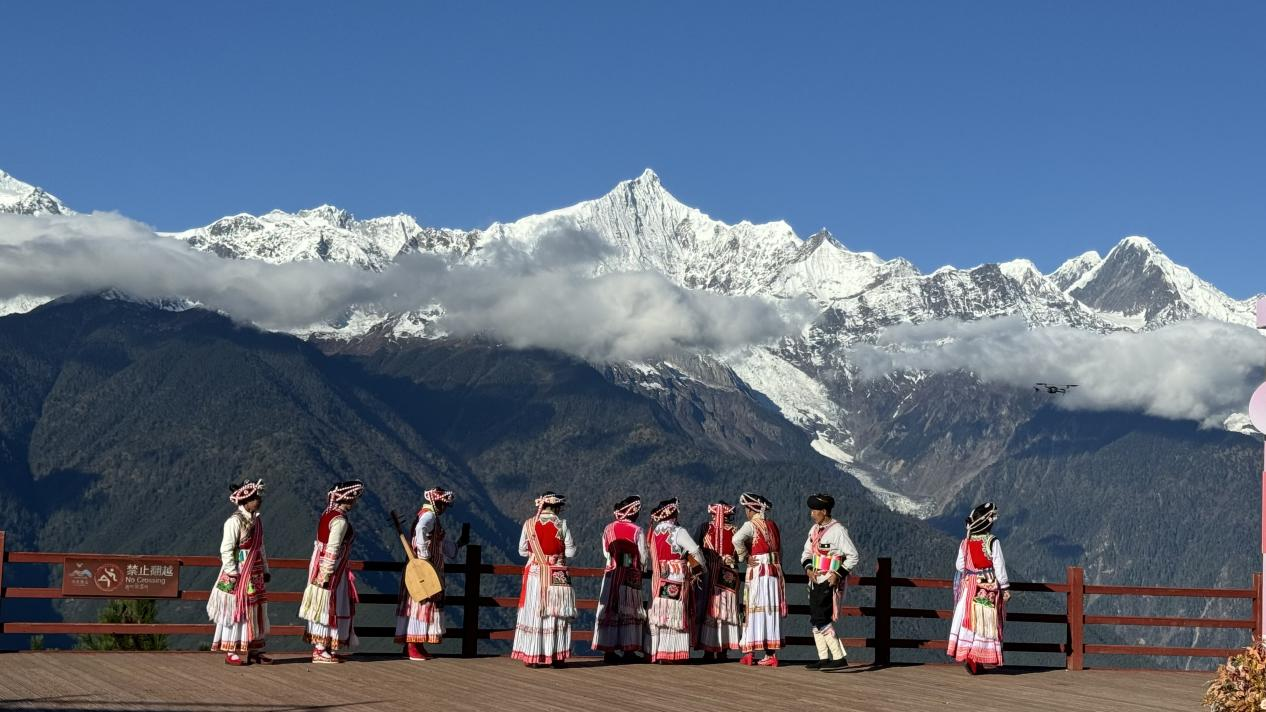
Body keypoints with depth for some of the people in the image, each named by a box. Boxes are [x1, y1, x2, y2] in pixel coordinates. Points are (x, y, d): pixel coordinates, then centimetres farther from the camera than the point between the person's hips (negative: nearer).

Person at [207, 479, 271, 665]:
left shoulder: (257, 520, 11)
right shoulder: (235, 521, -14)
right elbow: (226, 550, -16)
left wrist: (265, 569, 18)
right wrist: (232, 573, -19)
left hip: (255, 573, 8)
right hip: (239, 572, -8)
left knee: (256, 611, 10)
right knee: (235, 611, -3)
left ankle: (254, 650, 18)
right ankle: (231, 652, 3)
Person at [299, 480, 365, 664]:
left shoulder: (327, 514, 10)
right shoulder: (340, 520, -18)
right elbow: (332, 550, -22)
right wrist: (327, 575, -22)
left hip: (320, 566, 9)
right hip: (332, 569, -9)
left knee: (322, 608, 13)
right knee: (328, 608, -3)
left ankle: (319, 647, 18)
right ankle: (320, 650, 0)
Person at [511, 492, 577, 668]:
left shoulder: (529, 524, -1)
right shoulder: (561, 524, -7)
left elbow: (522, 551, 5)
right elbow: (571, 551, -5)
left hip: (534, 574, 1)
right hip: (557, 577, -1)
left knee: (533, 614, 5)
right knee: (556, 615, 5)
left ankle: (533, 657, 4)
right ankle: (556, 656, 6)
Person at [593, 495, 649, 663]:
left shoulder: (609, 529, 2)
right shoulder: (637, 531, -10)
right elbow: (643, 559, -6)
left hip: (611, 575, 3)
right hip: (631, 577, -3)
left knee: (610, 611, 5)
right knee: (630, 611, 4)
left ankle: (608, 651, 4)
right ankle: (628, 651, 3)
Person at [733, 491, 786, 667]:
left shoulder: (751, 525, -8)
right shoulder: (773, 525, 12)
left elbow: (737, 539, -27)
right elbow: (780, 550, 14)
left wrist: (745, 557, -13)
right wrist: (777, 568, 16)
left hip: (757, 571, -6)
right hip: (775, 571, 6)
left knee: (754, 611, -1)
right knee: (772, 612, 8)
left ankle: (749, 654, -1)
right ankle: (771, 654, 7)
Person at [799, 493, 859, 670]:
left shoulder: (838, 530, -13)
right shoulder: (814, 529, 10)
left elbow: (853, 556, -11)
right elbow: (806, 553, 16)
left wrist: (838, 574, -19)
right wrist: (808, 568, -3)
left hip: (830, 582, -9)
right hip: (816, 581, 9)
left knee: (822, 620, -15)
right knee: (815, 620, 9)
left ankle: (839, 658, -13)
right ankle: (824, 659, 15)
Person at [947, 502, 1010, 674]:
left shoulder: (965, 543, 1)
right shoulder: (992, 542, -13)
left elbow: (959, 566, 7)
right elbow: (999, 566, -12)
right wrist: (1005, 588, -5)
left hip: (969, 586, 4)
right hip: (989, 587, -4)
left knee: (968, 620, 9)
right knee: (986, 622, 2)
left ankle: (965, 654, 4)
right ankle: (975, 659, -2)